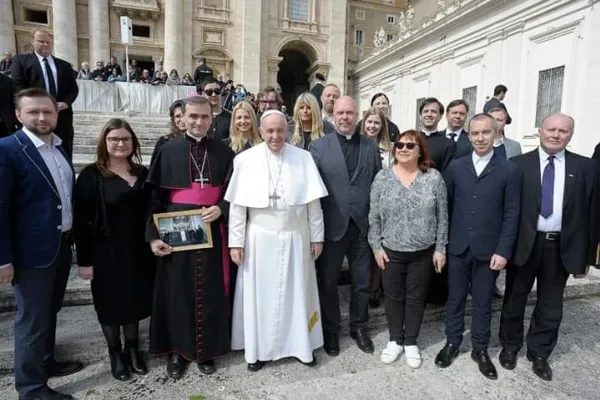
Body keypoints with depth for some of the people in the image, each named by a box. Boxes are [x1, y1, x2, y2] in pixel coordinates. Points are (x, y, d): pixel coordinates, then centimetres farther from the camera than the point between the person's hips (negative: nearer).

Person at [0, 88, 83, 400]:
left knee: (50, 311, 22)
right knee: (32, 319, 7)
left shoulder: (60, 147, 8)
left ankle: (46, 362, 42)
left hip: (62, 245, 7)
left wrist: (74, 237, 11)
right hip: (32, 250, -7)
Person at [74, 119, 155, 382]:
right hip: (106, 252, -3)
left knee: (134, 299, 15)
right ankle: (115, 353, 31)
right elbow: (80, 221, -8)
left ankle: (132, 348, 35)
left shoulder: (142, 173, 5)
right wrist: (84, 260, -11)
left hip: (138, 250, 4)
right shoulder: (91, 175, -7)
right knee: (111, 302, 11)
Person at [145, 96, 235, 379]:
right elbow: (155, 197, -1)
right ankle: (177, 350, 27)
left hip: (212, 231, 1)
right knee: (178, 291, 9)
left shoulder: (224, 152, 4)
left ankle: (207, 349, 26)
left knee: (210, 291, 8)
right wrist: (153, 235, -8)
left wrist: (220, 209, -14)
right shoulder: (168, 151, 1)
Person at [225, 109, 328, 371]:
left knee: (297, 292, 13)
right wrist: (236, 242, -4)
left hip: (295, 237, 1)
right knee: (259, 294, 10)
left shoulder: (303, 158, -3)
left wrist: (317, 237, 1)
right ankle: (258, 349, 27)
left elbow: (313, 202, 0)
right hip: (260, 238, 0)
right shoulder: (245, 160, -5)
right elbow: (237, 205, -3)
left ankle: (301, 346, 31)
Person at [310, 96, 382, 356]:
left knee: (362, 281, 15)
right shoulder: (319, 146, -2)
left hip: (363, 225, 2)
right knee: (327, 282, 12)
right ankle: (330, 329, 32)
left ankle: (359, 327, 36)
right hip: (332, 225, -2)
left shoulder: (371, 146, 5)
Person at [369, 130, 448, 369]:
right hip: (391, 251, 1)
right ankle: (395, 340, 33)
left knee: (416, 298, 13)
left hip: (424, 252, 0)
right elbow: (374, 216, -1)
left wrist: (440, 248, -2)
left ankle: (411, 342, 32)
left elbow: (442, 216, -1)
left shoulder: (434, 178, -5)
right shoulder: (382, 177, -4)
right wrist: (376, 246, -3)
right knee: (393, 297, 13)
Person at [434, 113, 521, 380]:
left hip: (489, 250, -1)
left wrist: (503, 251, -9)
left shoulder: (510, 171, -3)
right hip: (458, 247, 1)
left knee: (483, 302, 12)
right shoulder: (455, 167, 2)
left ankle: (480, 349, 30)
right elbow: (446, 206, 4)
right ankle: (452, 343, 31)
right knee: (455, 298, 13)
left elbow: (511, 215, -4)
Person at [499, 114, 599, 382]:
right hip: (524, 243, -1)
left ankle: (539, 353, 36)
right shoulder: (518, 164, -4)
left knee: (551, 305, 15)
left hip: (561, 247, 2)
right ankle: (510, 346, 35)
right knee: (514, 299, 14)